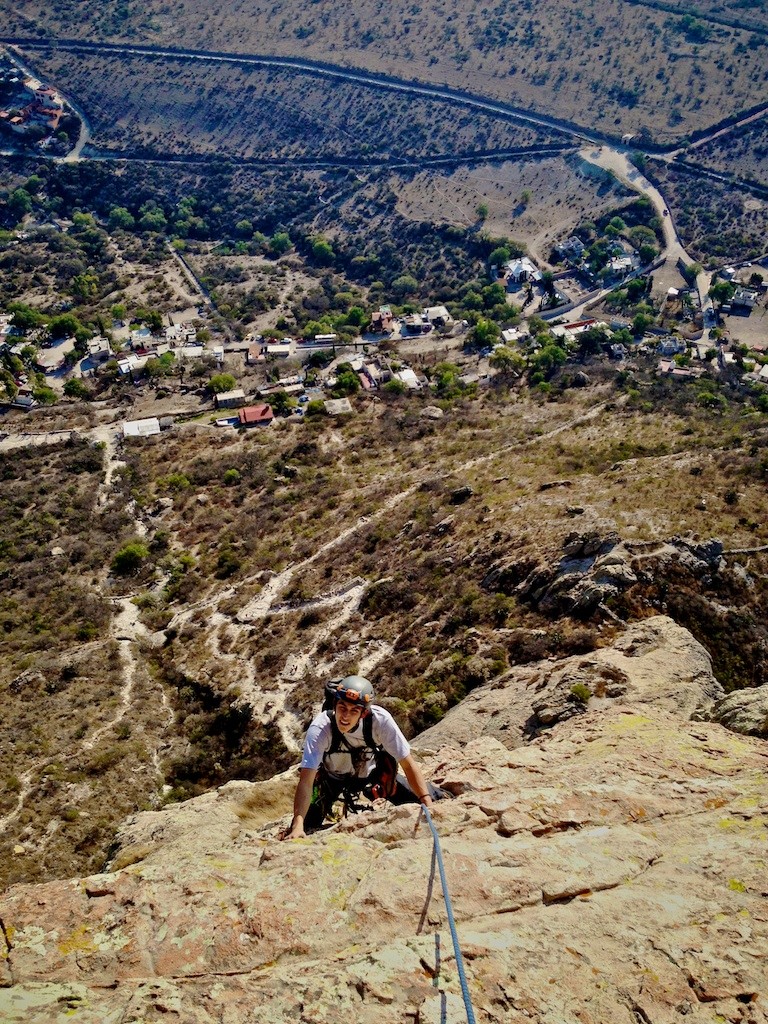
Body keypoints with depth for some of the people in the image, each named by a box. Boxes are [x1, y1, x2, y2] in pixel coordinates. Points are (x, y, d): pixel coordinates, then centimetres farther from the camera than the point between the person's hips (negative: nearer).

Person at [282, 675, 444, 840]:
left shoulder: (380, 719, -33)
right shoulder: (319, 729, -36)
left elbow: (408, 765, -26)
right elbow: (306, 781, -37)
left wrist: (428, 806, -33)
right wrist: (297, 825, -47)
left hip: (371, 772, 1)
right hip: (331, 778, -1)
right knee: (308, 825, -16)